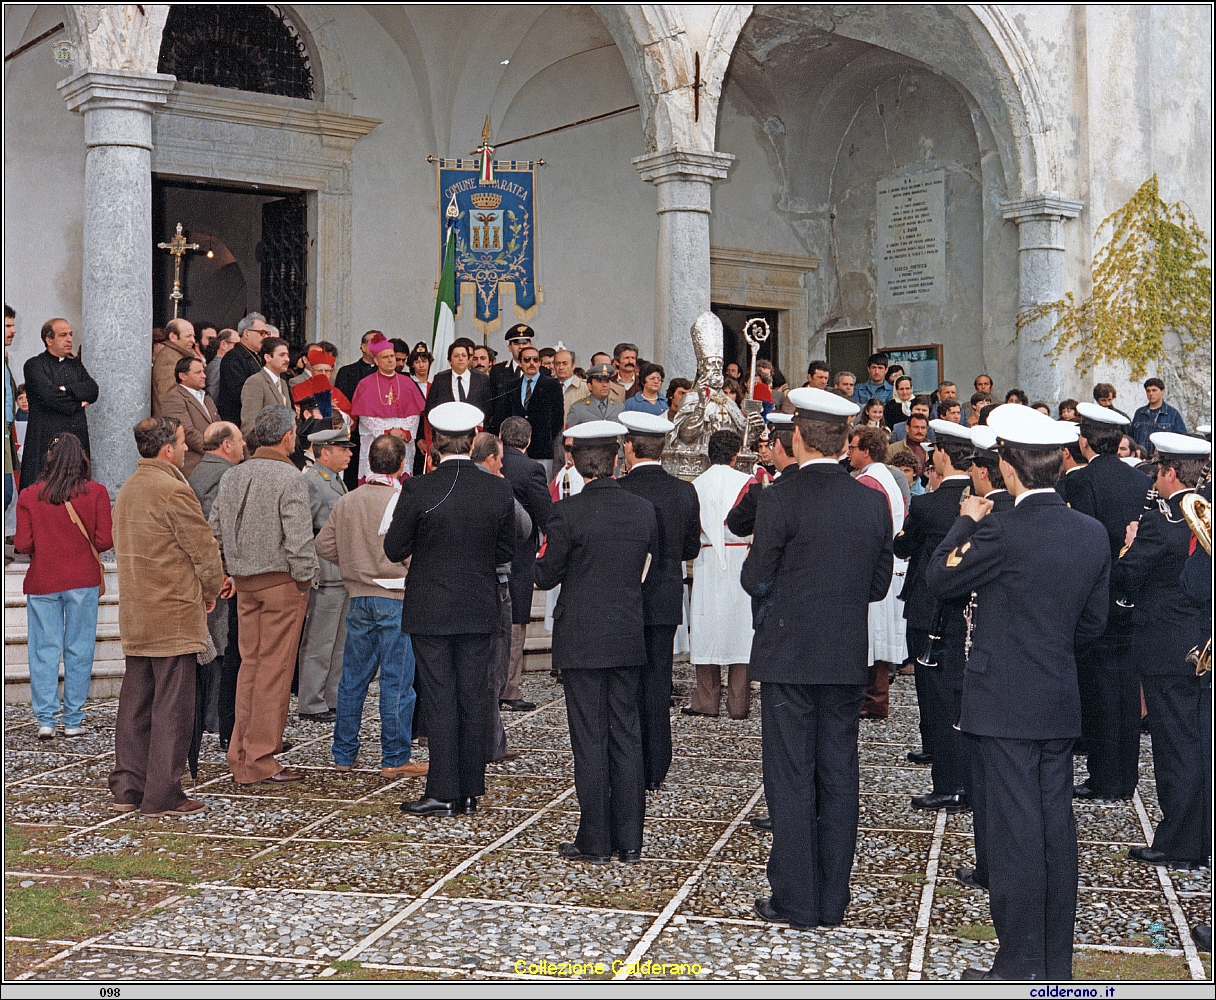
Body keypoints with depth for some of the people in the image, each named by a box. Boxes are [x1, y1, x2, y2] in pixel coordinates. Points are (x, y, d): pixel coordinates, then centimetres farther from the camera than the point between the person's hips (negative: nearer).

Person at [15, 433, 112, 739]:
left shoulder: (29, 495, -4)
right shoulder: (96, 492, -6)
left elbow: (22, 545, -5)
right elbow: (104, 541, -8)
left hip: (42, 582, 1)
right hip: (83, 581, 0)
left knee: (45, 650, 6)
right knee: (78, 650, 7)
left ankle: (45, 719, 4)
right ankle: (73, 720, 10)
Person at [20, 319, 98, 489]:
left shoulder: (76, 364, 20)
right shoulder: (34, 365, 0)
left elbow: (93, 390, 4)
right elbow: (49, 395, -13)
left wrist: (66, 389, -10)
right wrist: (78, 404, -2)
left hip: (77, 438, 5)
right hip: (46, 441, -5)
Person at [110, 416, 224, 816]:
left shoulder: (127, 490, 12)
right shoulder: (174, 491, -16)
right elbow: (203, 548, -12)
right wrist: (212, 589, 7)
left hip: (135, 614, 9)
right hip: (175, 615, -9)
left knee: (135, 703, 13)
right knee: (172, 707, -2)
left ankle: (127, 788, 17)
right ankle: (162, 795, 1)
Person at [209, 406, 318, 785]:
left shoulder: (231, 476, 10)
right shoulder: (289, 478, -13)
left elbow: (215, 532, 13)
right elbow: (298, 538, -18)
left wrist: (230, 572, 19)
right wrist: (305, 582, -8)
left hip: (244, 583, 7)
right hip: (281, 582, -7)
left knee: (250, 665, 13)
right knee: (275, 669, -1)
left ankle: (240, 756, 16)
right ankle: (260, 759, 2)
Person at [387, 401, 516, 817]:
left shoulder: (419, 490, -14)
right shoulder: (499, 490, -4)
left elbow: (394, 550, -6)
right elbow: (507, 551, 6)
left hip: (430, 610, -3)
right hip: (479, 610, 3)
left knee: (440, 701, 2)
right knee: (474, 700, 9)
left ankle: (442, 794, 5)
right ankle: (470, 793, 15)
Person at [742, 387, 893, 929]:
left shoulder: (780, 498, -12)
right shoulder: (872, 502, 3)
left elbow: (755, 579, -9)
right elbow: (879, 584, 8)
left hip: (789, 655, -4)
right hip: (848, 659, 4)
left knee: (791, 778, 3)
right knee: (839, 777, 10)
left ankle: (795, 900, 8)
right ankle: (832, 902, 16)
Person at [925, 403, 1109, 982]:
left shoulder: (1003, 532, -17)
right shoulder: (1092, 533, 3)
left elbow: (938, 580, -3)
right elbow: (1092, 623, 12)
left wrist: (966, 522, 8)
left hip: (1005, 703, -6)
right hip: (1062, 703, 6)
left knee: (1015, 831, -1)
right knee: (1056, 828, 12)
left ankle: (1020, 967, 5)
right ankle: (1057, 965, 20)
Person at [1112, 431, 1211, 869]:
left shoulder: (1160, 523, -17)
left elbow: (1122, 579, -15)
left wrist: (1130, 546, 3)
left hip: (1168, 651, -6)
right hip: (1205, 648, 6)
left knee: (1176, 747, 0)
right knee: (1202, 744, 13)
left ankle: (1177, 845, 7)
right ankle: (1202, 841, 21)